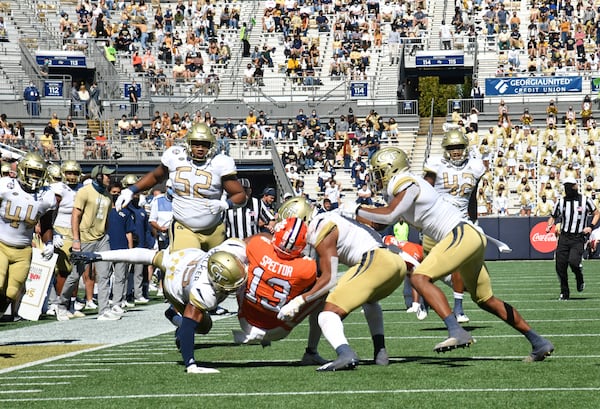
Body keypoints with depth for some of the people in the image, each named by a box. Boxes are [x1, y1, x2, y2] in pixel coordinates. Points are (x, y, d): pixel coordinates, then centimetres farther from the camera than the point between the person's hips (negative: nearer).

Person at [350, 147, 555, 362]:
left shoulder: (407, 185, -10)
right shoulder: (396, 191, 19)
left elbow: (389, 216, -22)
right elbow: (380, 223, 24)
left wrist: (357, 211, -10)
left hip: (461, 234, -10)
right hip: (472, 239, 10)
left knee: (420, 278, -18)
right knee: (485, 300, 17)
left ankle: (456, 331, -32)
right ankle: (538, 342, 21)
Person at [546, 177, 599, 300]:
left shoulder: (585, 201, 1)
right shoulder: (560, 202, 8)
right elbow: (553, 217, 19)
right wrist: (549, 226, -2)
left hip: (578, 239, -3)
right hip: (564, 237, 3)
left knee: (573, 261, -23)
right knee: (560, 266, -2)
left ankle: (580, 279, 9)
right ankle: (564, 292, 14)